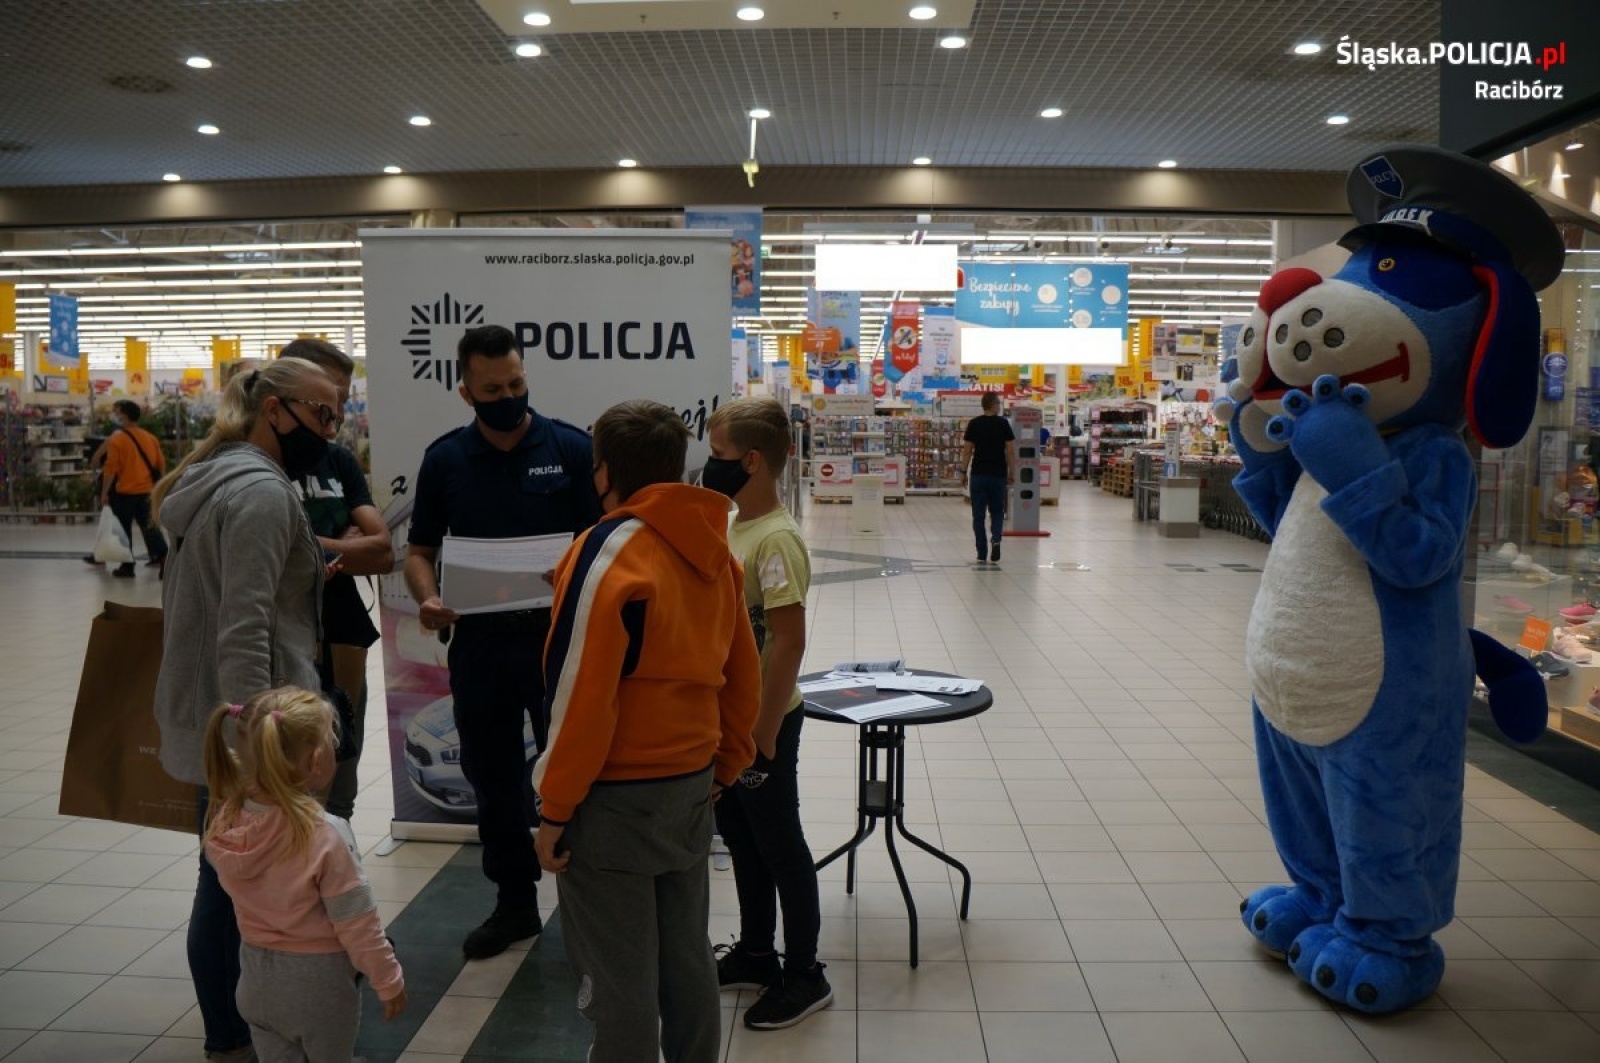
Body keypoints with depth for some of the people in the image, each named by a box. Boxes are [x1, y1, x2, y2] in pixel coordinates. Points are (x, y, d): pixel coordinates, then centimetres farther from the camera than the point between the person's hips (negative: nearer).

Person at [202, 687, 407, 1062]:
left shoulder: (226, 822, -13)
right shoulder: (326, 835, -29)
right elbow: (357, 924, -20)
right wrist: (388, 981, -8)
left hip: (258, 975, 5)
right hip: (318, 979, -5)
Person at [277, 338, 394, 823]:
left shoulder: (340, 461, 10)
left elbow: (383, 550, 2)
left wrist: (323, 551, -11)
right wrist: (348, 548, -9)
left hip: (344, 647, 6)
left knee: (338, 803, 17)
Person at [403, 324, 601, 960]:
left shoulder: (571, 449, -4)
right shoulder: (445, 459, 4)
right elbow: (420, 550, 9)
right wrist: (427, 599, -11)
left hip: (559, 636, -3)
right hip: (479, 641, 3)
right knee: (493, 777, 14)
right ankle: (514, 903, 32)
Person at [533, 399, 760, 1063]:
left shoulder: (609, 551, -17)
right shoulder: (713, 550, 4)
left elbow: (582, 696, -18)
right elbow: (743, 676, 9)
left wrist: (555, 808, -11)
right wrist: (726, 766, 19)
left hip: (616, 798, -7)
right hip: (691, 784, 7)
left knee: (617, 976, 7)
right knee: (686, 955, 19)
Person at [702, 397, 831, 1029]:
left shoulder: (775, 538, -22)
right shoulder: (733, 529, 5)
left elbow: (789, 642, -24)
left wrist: (764, 736, -21)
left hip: (762, 723, -9)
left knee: (780, 847, 7)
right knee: (740, 839, 21)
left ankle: (804, 976, 24)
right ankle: (755, 954, 39)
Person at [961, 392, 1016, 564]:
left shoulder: (974, 424, 0)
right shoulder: (1003, 423, -1)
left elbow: (967, 451, -1)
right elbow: (1011, 451, -3)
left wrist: (964, 472, 7)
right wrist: (1012, 473, 5)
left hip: (978, 475, 0)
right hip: (998, 475, 0)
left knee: (978, 515, 6)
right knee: (997, 512, 14)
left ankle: (982, 553, 5)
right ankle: (996, 540, -11)